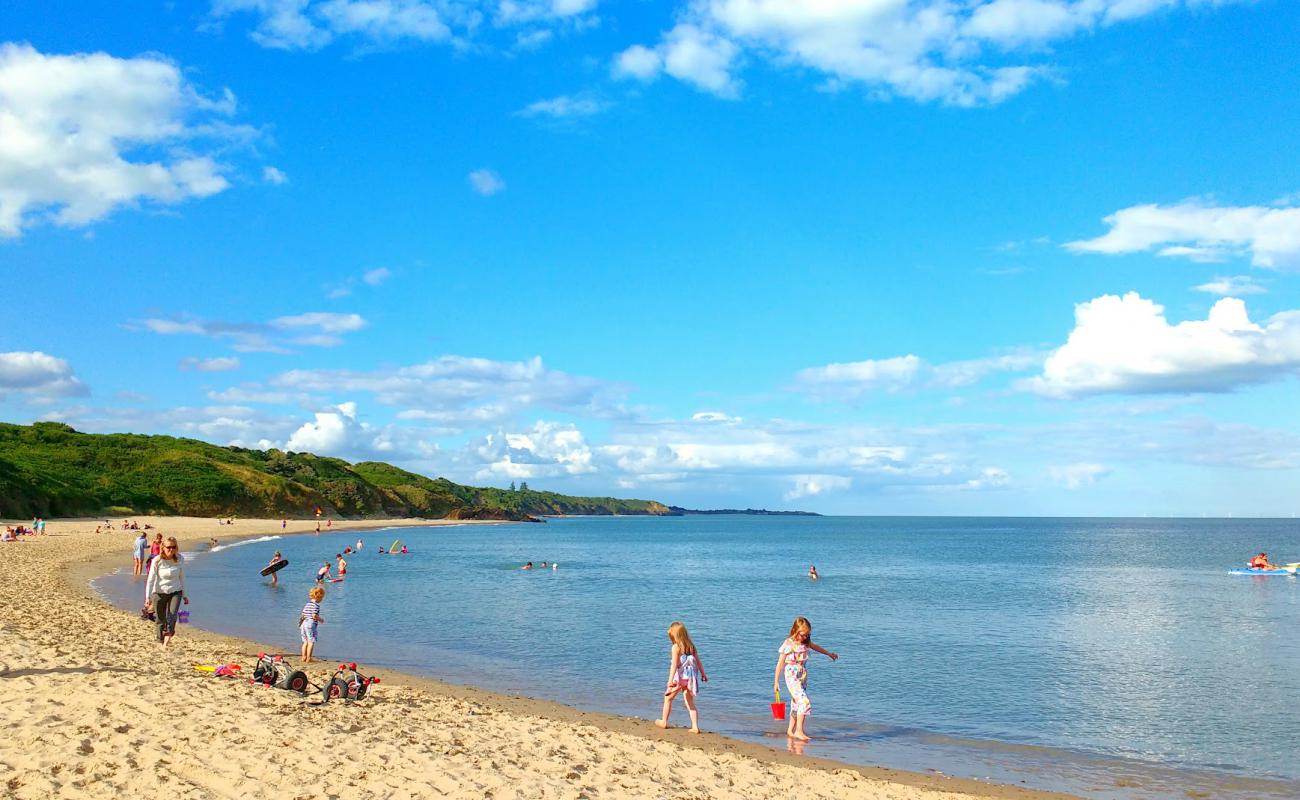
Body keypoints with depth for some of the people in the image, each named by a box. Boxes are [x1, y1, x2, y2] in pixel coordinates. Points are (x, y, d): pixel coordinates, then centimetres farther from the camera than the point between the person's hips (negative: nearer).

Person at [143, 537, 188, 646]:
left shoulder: (180, 559, -5)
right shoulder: (157, 561, -12)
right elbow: (150, 580, -9)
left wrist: (184, 595, 12)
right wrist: (147, 598, -14)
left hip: (175, 592, 0)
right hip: (159, 592, 0)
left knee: (172, 615, -20)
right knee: (160, 620, 6)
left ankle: (167, 639, -27)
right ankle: (162, 640, 22)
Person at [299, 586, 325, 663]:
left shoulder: (307, 604, 14)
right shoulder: (316, 605, -10)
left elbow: (302, 615, 14)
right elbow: (314, 616, -19)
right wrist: (320, 619, -3)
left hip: (303, 624, 8)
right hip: (311, 625, -8)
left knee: (305, 642, 15)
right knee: (311, 642, -3)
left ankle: (304, 657, 16)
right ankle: (308, 659, -5)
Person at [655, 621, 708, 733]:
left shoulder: (676, 647, -11)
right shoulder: (691, 646, 7)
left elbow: (674, 664, -19)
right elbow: (698, 662, 12)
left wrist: (670, 680, -22)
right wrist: (703, 674, 24)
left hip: (680, 677, -5)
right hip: (690, 678, 5)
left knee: (668, 698, 17)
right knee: (690, 703, 10)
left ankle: (664, 722, 30)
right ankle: (695, 727, -1)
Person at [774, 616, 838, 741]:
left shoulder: (805, 642, 6)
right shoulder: (788, 644, -14)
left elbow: (815, 647, 29)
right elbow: (780, 664, -11)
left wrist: (829, 654, 43)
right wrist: (776, 682, -11)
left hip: (803, 677, 7)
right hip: (792, 678, -7)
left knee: (796, 705, 10)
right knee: (804, 702, -17)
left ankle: (790, 731, 19)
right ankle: (799, 731, -16)